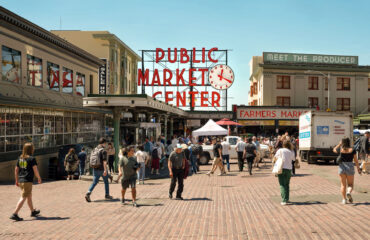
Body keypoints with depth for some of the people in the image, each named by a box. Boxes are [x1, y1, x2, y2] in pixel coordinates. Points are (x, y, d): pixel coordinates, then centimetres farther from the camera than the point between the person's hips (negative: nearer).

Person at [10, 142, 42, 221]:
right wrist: (39, 178, 3)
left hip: (20, 181, 8)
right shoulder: (31, 159, -11)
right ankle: (15, 214, -10)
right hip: (28, 181, -8)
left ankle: (33, 211, 34)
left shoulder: (20, 158, 10)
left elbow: (16, 170, 13)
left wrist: (17, 180, 20)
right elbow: (35, 170, -12)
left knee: (29, 196, 21)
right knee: (23, 198, -5)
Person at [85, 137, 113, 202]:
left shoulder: (94, 150, 10)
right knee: (106, 182, 12)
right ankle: (107, 195, 20)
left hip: (95, 169, 6)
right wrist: (105, 170, -25)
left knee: (94, 182, 6)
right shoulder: (103, 150, -12)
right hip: (102, 169, -5)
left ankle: (88, 193, -13)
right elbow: (104, 161, -21)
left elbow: (91, 159, 17)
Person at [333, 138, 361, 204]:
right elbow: (356, 160, -1)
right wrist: (358, 168, 9)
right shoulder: (352, 150, -5)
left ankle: (344, 199, 4)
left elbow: (334, 150, 19)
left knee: (343, 184, 8)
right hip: (350, 168, -1)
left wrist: (339, 144, 17)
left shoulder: (340, 149, -3)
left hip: (341, 167, 1)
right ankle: (348, 192, -20)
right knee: (350, 184, 10)